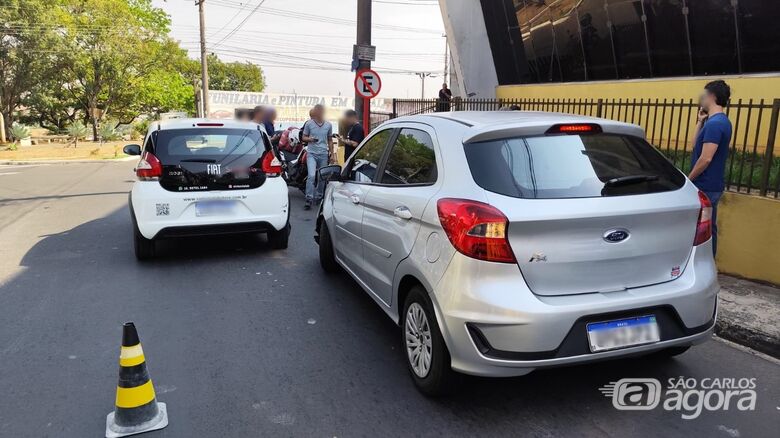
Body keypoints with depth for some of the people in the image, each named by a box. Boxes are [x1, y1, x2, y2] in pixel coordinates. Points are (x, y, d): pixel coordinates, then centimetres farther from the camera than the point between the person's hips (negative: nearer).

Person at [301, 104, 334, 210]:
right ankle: (309, 199, -13)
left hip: (323, 154, 3)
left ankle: (318, 197, 23)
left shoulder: (328, 125, 7)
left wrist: (332, 153, 13)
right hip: (312, 153, -3)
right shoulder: (309, 124, 0)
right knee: (312, 176, -17)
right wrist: (310, 139, -13)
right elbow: (304, 137, 9)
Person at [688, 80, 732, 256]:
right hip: (712, 185, 10)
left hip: (706, 187, -10)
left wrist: (688, 179, -12)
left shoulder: (714, 123, -18)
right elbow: (696, 145, 17)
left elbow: (706, 158, -23)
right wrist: (700, 122, 11)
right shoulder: (721, 121, 13)